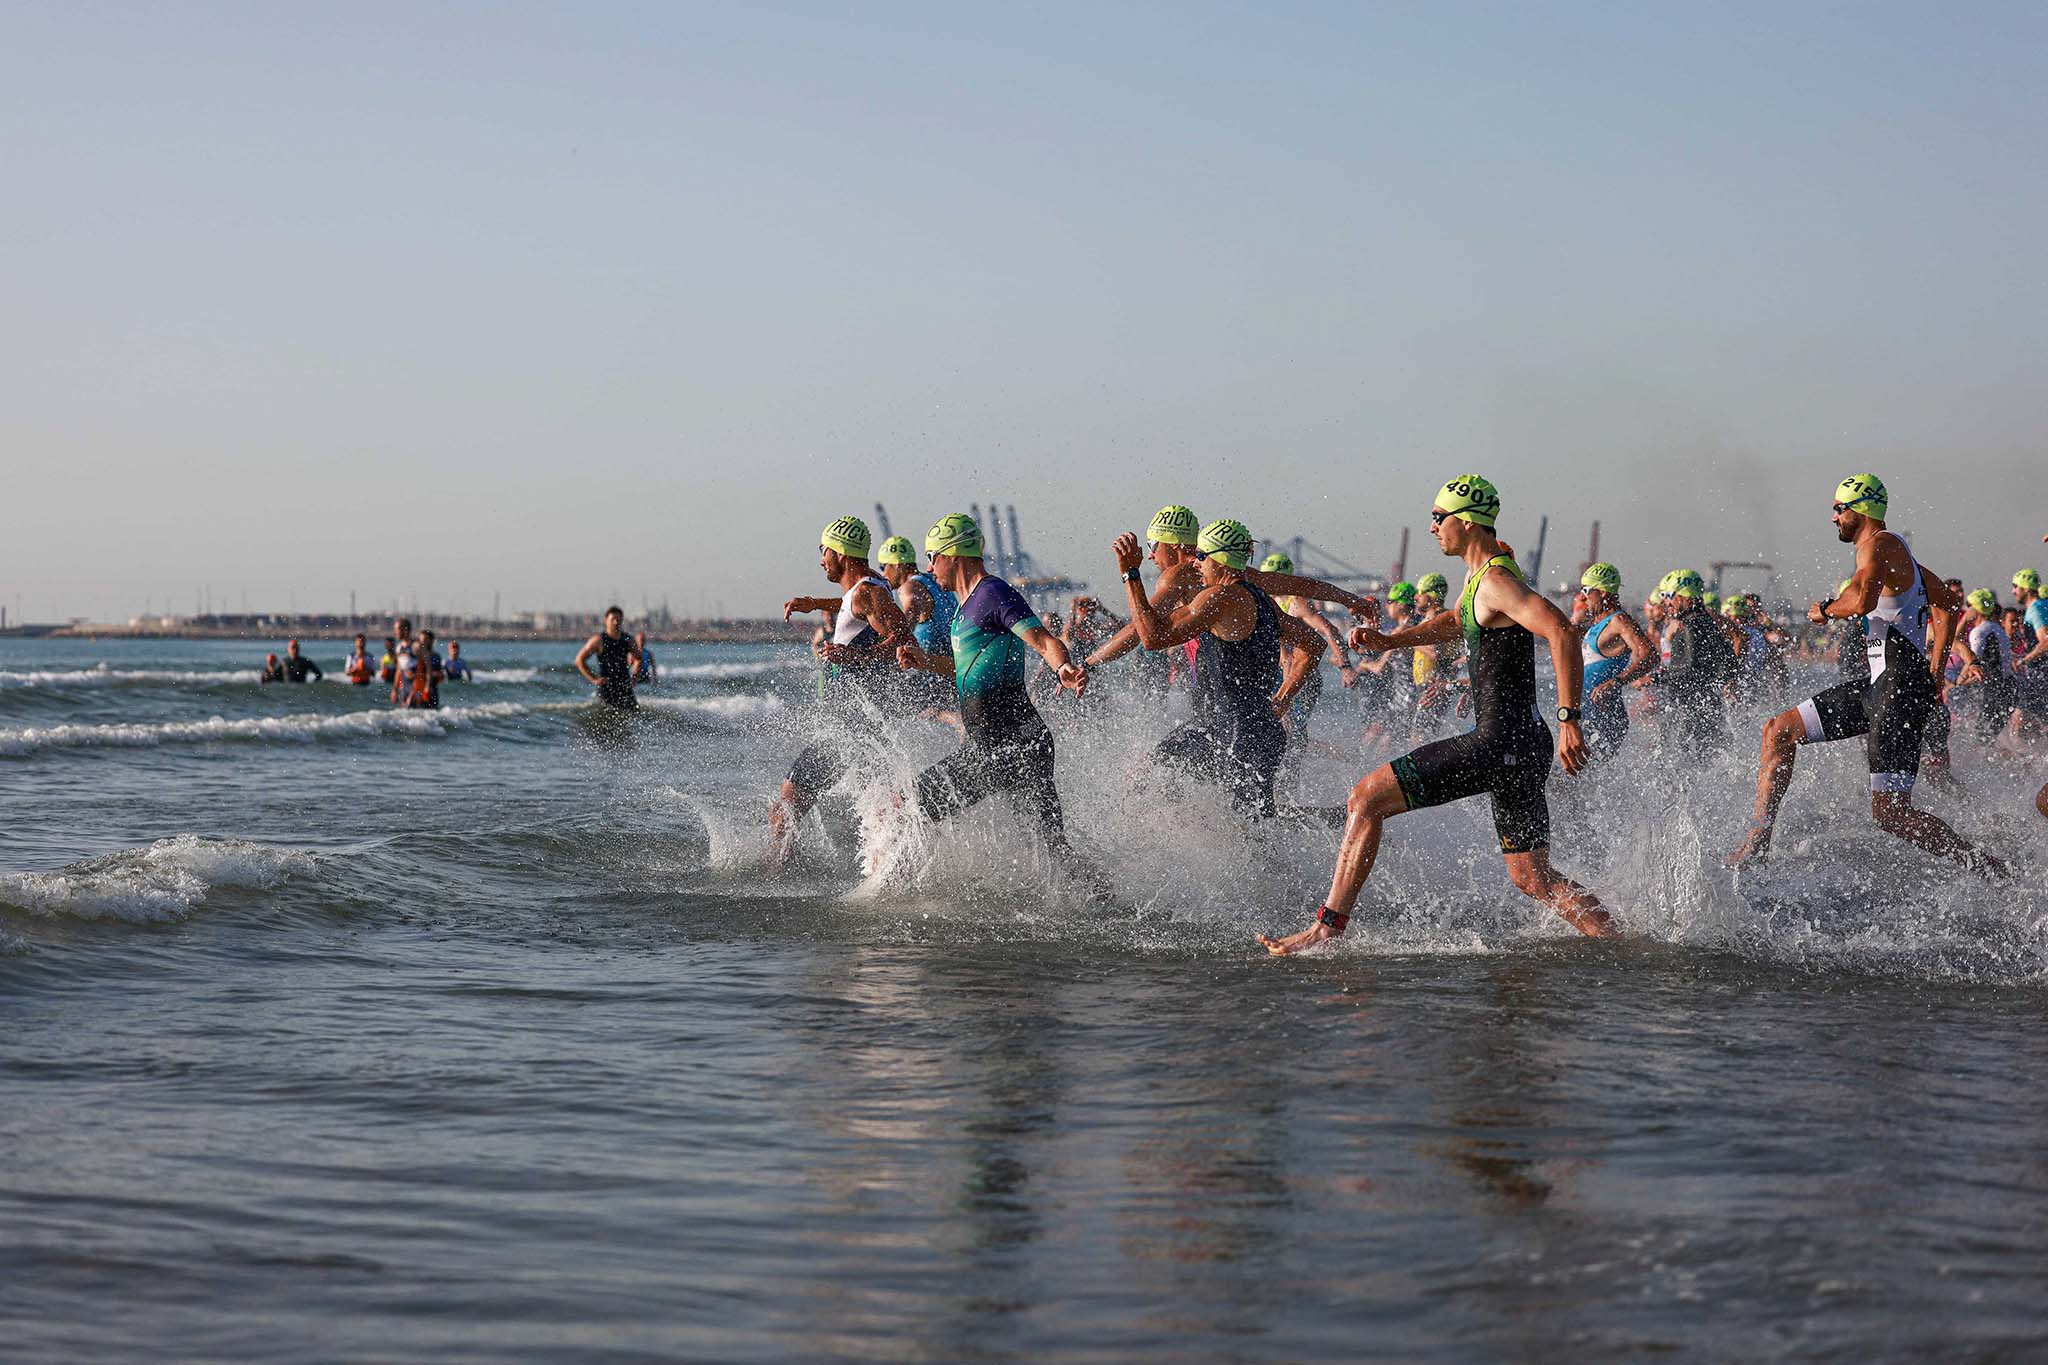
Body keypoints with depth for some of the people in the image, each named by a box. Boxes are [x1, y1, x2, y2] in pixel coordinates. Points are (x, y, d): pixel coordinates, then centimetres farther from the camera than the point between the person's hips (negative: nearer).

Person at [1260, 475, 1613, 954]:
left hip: (1499, 742, -10)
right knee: (1533, 879, 15)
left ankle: (1327, 927, -9)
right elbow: (1455, 622, 36)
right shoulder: (1483, 568, 16)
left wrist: (1569, 720, -30)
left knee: (1366, 798, -7)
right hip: (1522, 744, 10)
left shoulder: (1497, 582, -14)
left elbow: (1562, 632, -27)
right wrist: (1389, 641, 23)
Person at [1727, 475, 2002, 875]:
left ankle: (1987, 867, -4)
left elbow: (1861, 601, -29)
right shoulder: (1896, 550, 20)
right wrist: (1934, 674, 28)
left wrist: (1825, 611, -8)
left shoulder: (1878, 544, -10)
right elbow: (1947, 607, 29)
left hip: (1900, 690, -11)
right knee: (1778, 730, 12)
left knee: (1890, 814, -12)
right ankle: (1757, 842, 13)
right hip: (1879, 682, 11)